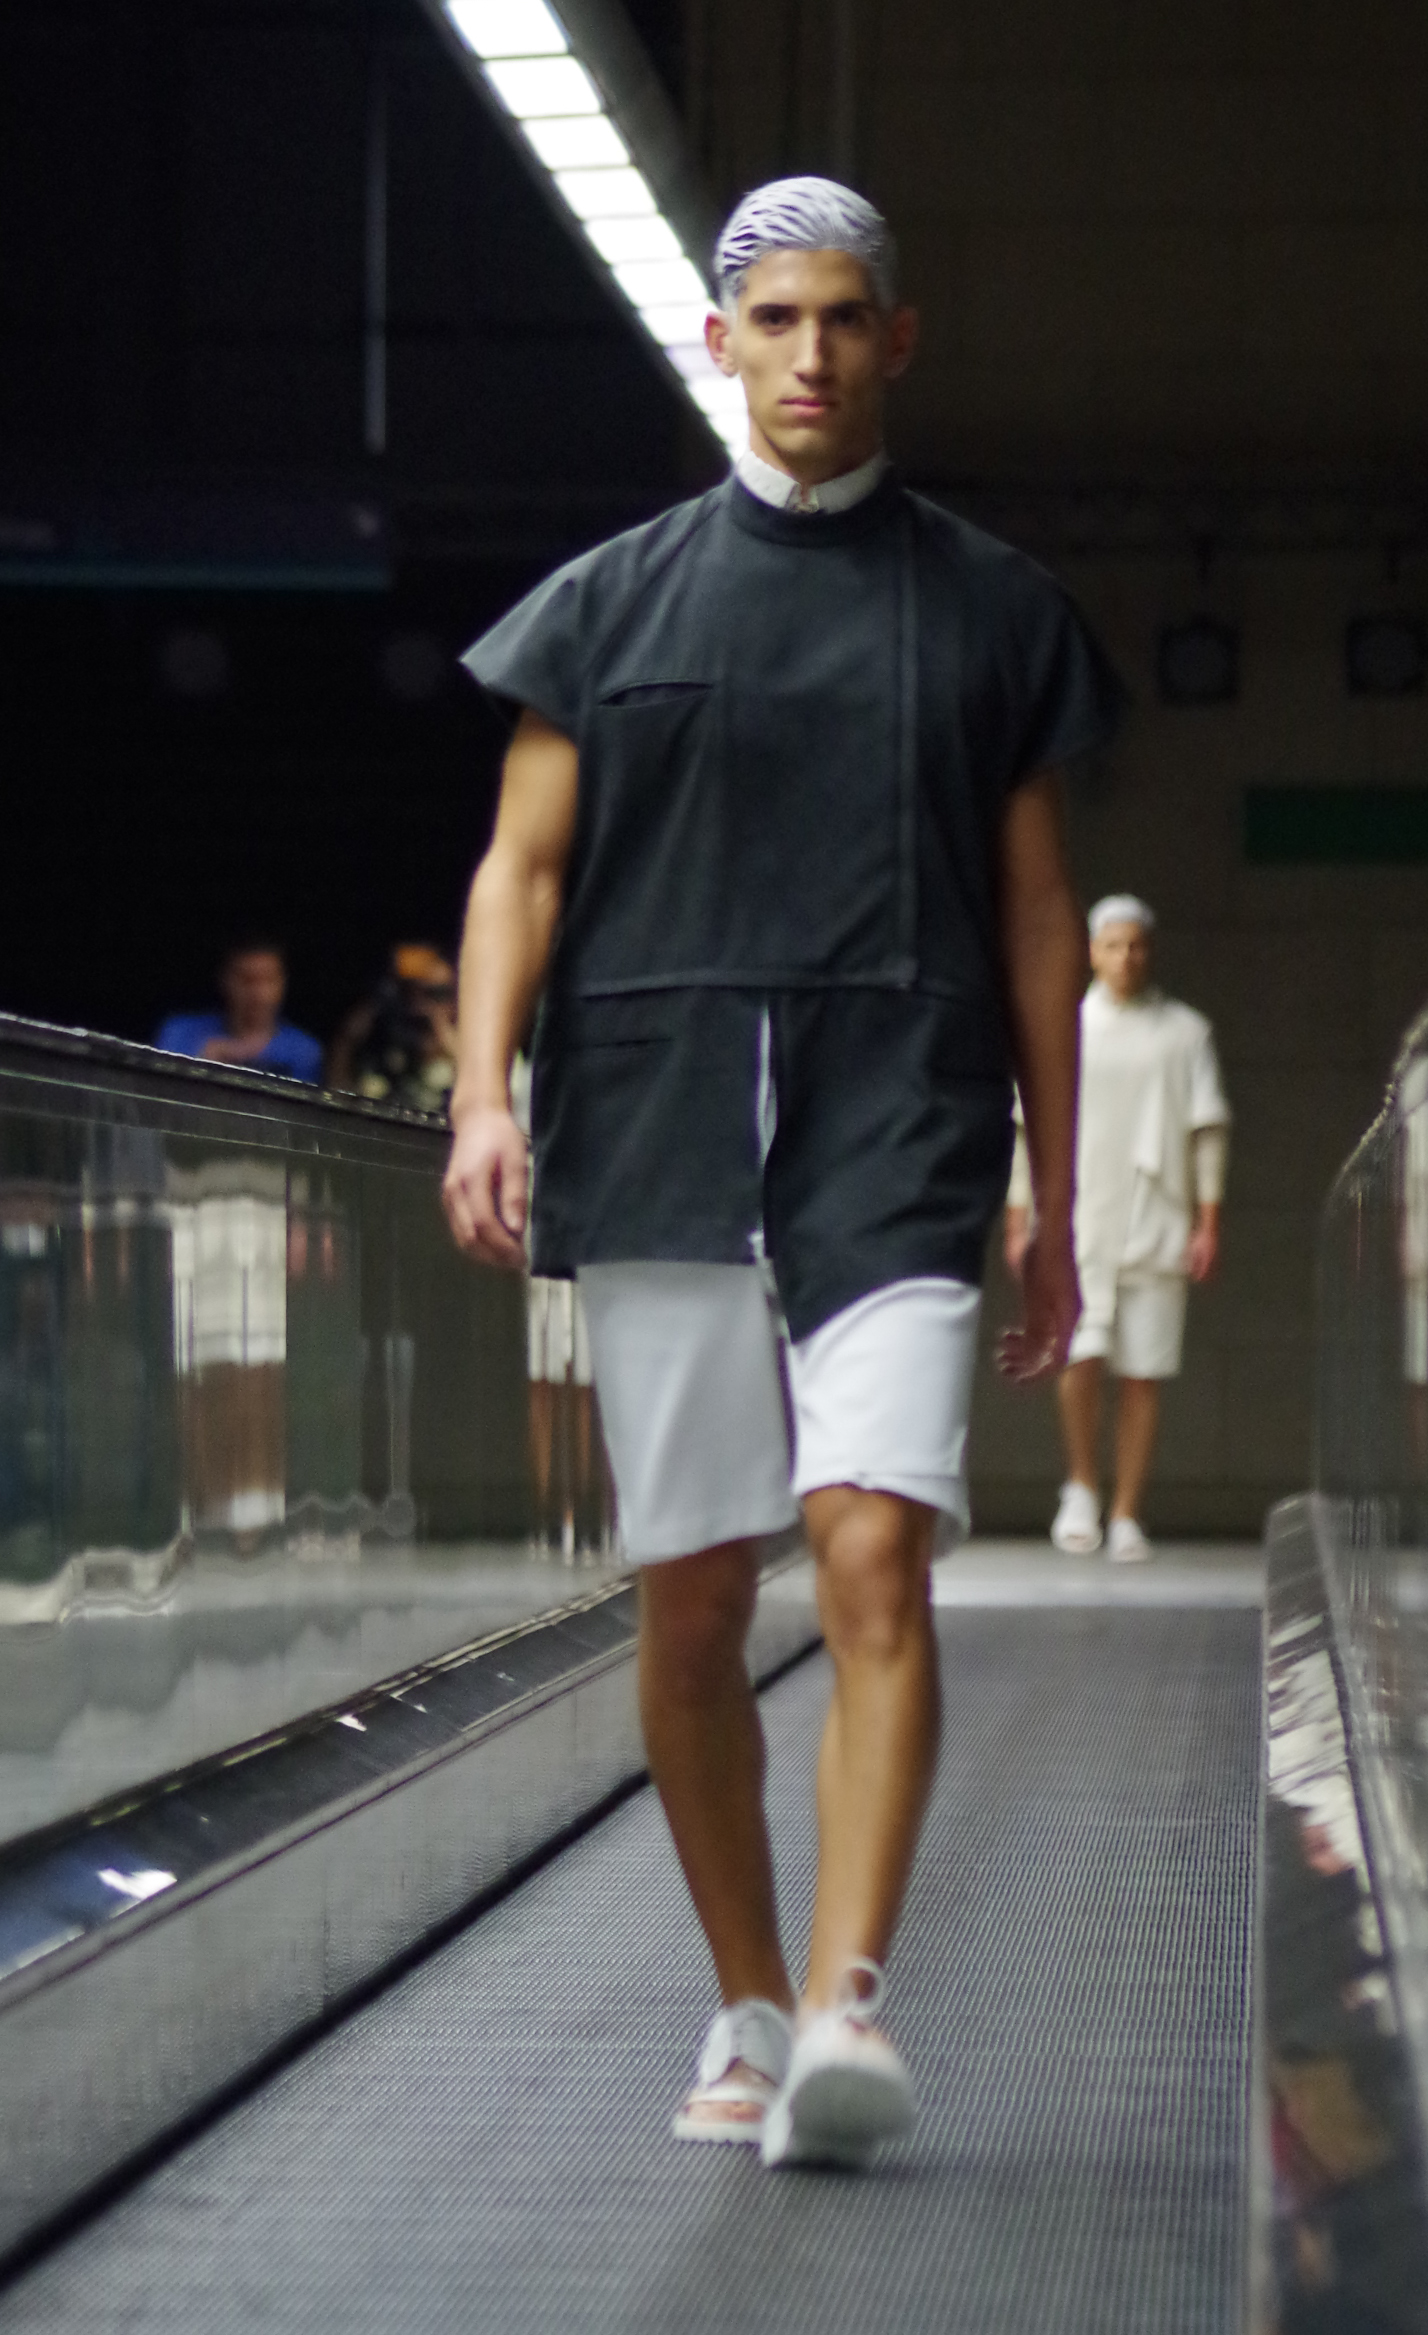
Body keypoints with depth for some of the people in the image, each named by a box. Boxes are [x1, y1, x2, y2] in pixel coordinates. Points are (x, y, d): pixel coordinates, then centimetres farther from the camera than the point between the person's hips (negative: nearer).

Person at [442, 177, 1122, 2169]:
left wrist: (1057, 1211, 12)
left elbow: (1039, 919, 14)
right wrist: (485, 1090, -8)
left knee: (875, 1554, -17)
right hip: (659, 1141, 1)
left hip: (899, 1141, -1)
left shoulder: (991, 607, 12)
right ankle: (746, 2007, 17)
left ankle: (846, 2005, -24)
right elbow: (521, 864, 9)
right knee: (692, 1598, 4)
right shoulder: (613, 600, 12)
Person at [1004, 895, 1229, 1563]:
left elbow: (1207, 1130, 8)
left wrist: (1208, 1223, 0)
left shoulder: (1184, 1032, 10)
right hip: (1076, 1220, -1)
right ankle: (1081, 1488, 5)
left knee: (1143, 1374, -1)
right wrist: (1018, 1223, 5)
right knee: (1082, 1357, -16)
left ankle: (1127, 1516, 6)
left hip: (1157, 1226, 1)